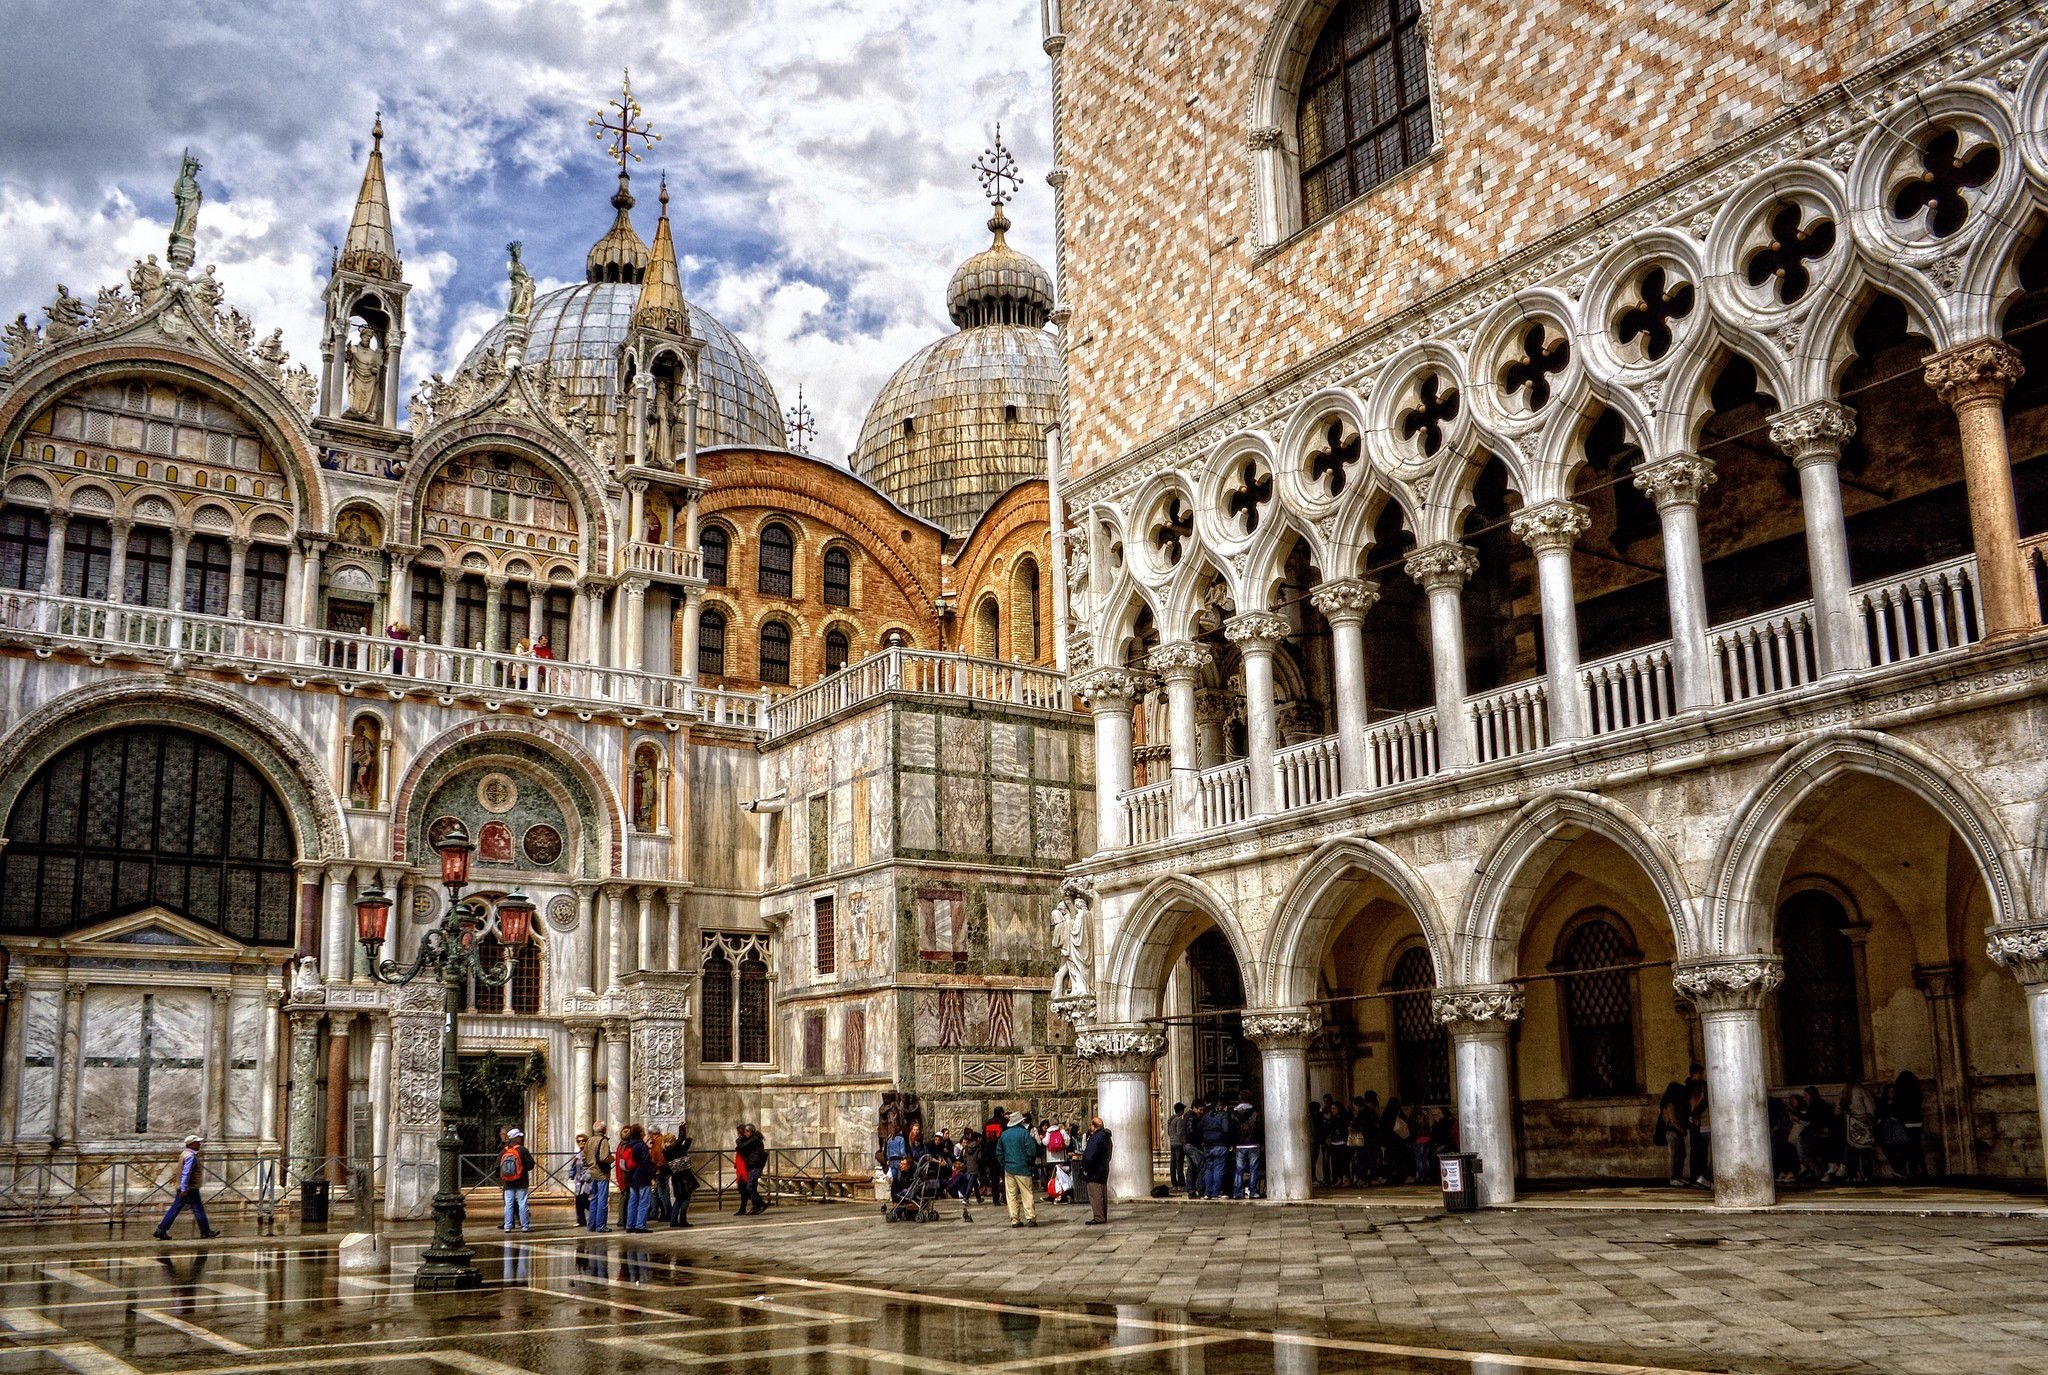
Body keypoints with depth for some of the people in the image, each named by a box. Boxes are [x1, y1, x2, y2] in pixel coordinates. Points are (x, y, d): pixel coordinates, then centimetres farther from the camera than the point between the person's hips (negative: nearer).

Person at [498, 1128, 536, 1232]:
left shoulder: (503, 1152, 5)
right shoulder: (522, 1150, -11)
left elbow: (497, 1167, 8)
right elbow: (530, 1164, -13)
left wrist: (500, 1180, 20)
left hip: (508, 1183, 4)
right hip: (521, 1183, -4)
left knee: (508, 1204, 8)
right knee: (522, 1203, 0)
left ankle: (507, 1226, 6)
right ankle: (525, 1226, 0)